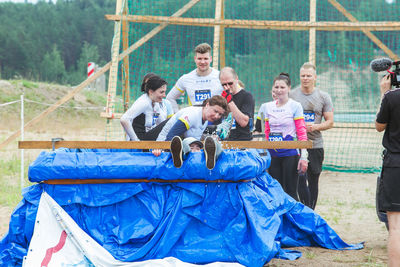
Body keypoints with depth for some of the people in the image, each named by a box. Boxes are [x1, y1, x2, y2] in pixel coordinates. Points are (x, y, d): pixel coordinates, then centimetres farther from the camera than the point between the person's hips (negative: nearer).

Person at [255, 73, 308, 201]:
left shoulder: (295, 106, -4)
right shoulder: (267, 107, 9)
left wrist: (303, 157, -13)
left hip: (290, 153, -5)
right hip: (273, 155, 5)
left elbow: (302, 133, -7)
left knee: (290, 192, -4)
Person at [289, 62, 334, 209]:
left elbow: (330, 122, 4)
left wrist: (315, 127, -14)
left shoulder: (323, 97, 5)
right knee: (301, 178, -13)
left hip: (316, 145, 2)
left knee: (313, 181, 9)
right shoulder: (291, 95, 3)